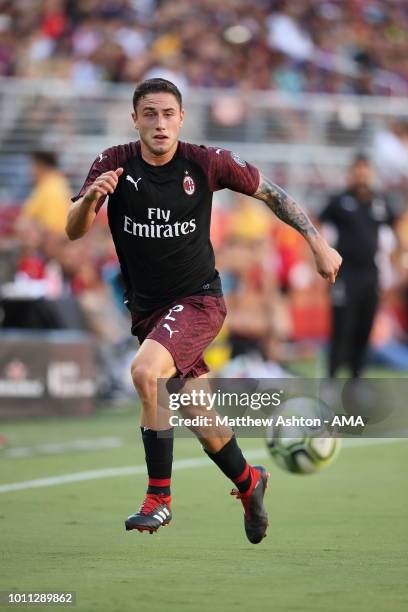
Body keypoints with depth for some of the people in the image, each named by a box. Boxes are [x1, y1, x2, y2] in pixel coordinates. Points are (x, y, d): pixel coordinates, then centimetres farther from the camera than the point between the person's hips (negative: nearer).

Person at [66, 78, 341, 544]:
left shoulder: (207, 163, -11)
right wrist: (90, 198, -35)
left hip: (198, 300, -3)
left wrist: (317, 243, 2)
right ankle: (248, 483, 41)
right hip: (146, 309, 4)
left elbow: (270, 192, 4)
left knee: (145, 371, -30)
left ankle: (159, 497, -20)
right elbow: (74, 231, -14)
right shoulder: (115, 164, -8)